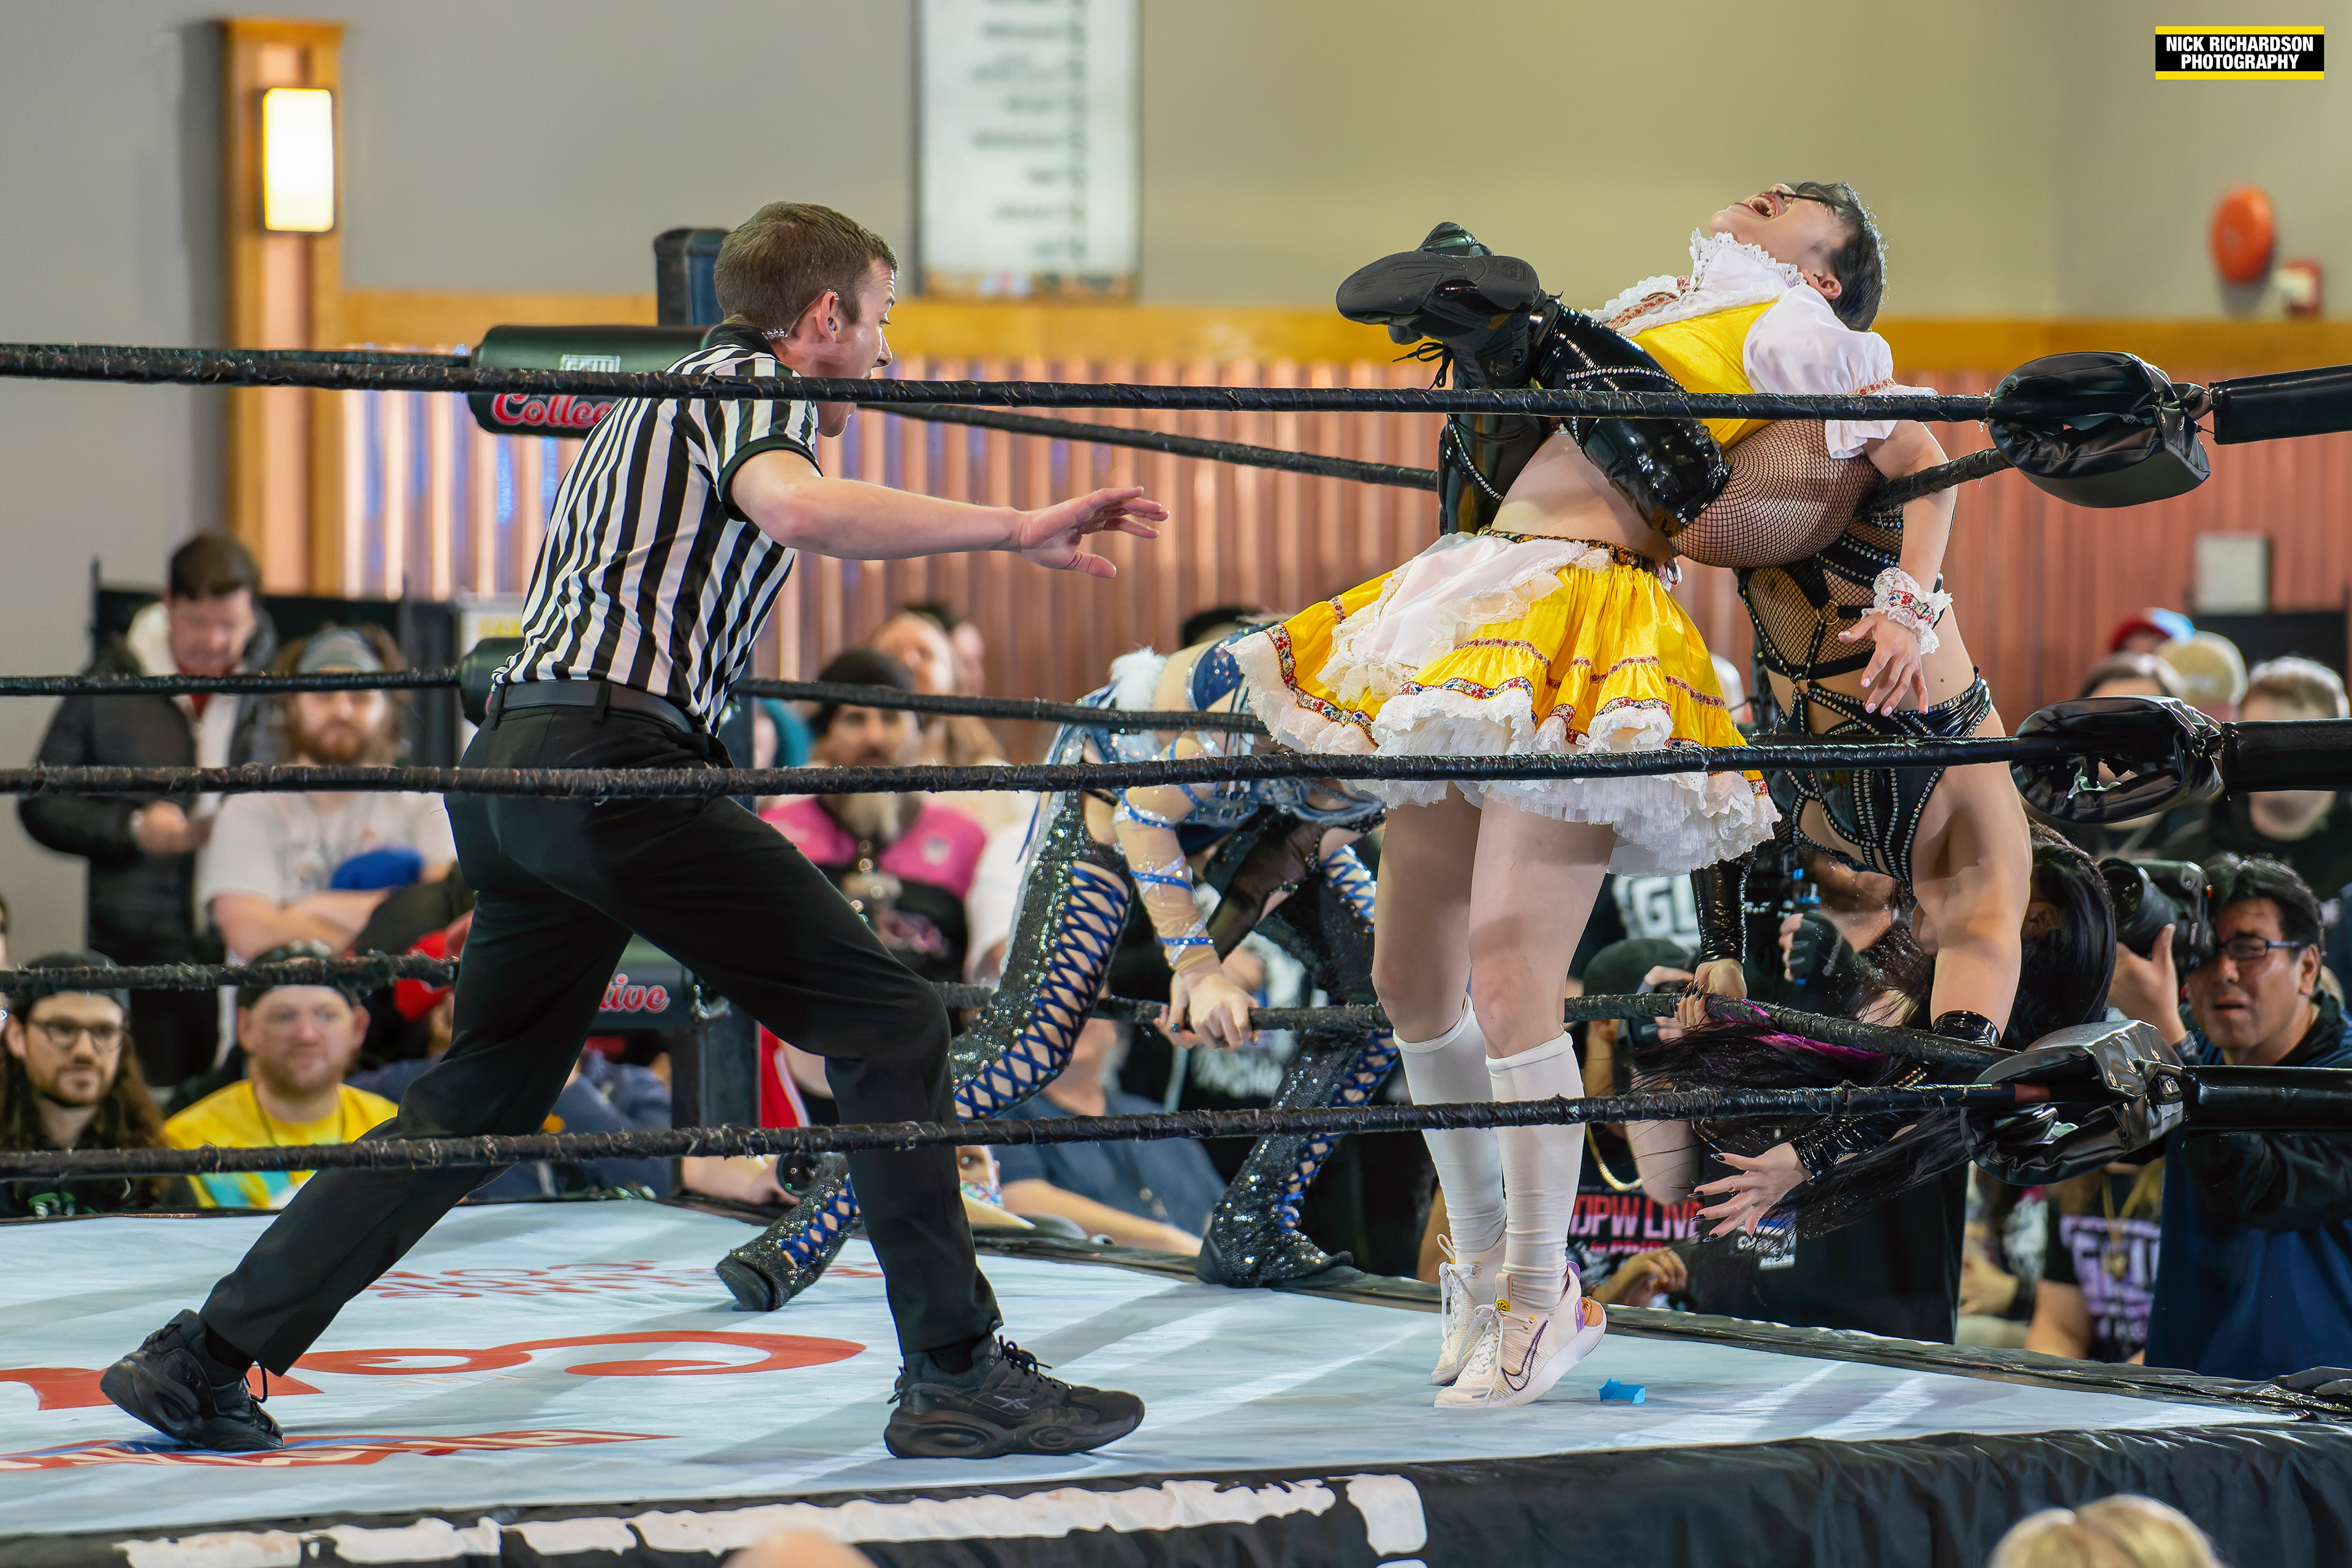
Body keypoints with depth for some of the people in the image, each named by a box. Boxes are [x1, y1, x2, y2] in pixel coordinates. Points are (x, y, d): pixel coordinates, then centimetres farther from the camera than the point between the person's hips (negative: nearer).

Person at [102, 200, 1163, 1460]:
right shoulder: (754, 391, 2)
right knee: (887, 1024, -5)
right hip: (614, 754, -9)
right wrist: (1015, 531, -21)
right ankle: (957, 1376, -8)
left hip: (508, 760, 10)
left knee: (485, 1093, 18)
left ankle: (205, 1359, 17)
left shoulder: (652, 408, 30)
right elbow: (795, 509, -22)